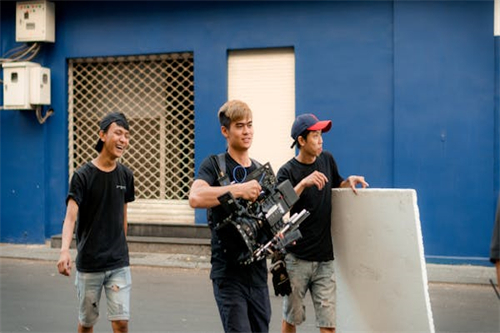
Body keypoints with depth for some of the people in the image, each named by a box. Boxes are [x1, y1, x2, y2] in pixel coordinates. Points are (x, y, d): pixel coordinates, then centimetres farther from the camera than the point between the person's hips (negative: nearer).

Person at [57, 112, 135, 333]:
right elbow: (71, 216, -19)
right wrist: (64, 250, -36)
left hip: (118, 263, 2)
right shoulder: (83, 175, -9)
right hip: (89, 263, -2)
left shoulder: (126, 175, 4)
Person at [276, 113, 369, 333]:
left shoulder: (327, 160, 7)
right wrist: (303, 183, -31)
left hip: (324, 258, 3)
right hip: (297, 258, -3)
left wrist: (349, 181, 5)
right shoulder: (287, 172, -7)